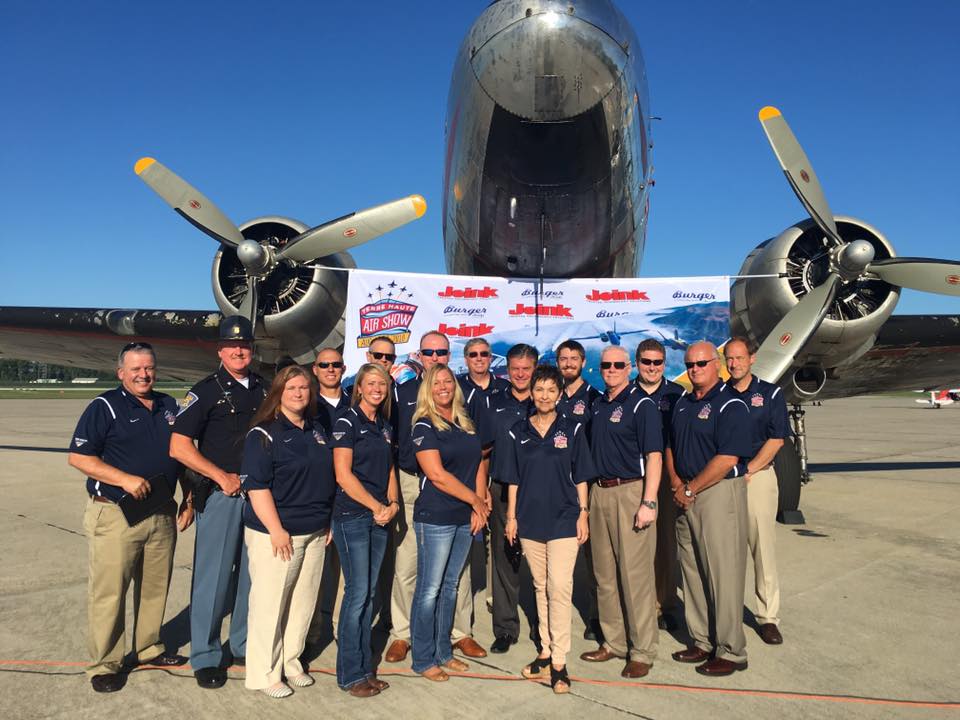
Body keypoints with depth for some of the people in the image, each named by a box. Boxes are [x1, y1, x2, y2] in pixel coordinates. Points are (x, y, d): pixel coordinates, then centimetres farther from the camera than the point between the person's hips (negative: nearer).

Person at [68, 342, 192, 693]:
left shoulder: (169, 406, 11)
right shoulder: (105, 407, -5)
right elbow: (78, 456, -11)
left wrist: (188, 500, 11)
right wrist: (125, 479, -21)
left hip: (163, 514, 5)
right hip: (116, 515, -5)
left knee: (155, 587, 15)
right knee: (108, 592, 1)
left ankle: (149, 648, 32)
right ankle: (105, 664, 15)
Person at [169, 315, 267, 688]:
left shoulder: (264, 388, 9)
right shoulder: (206, 391, -5)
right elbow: (179, 447, -10)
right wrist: (223, 477, -12)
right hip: (220, 494, -4)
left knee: (253, 573, 12)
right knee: (213, 576, 2)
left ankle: (244, 646, 27)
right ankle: (206, 657, 16)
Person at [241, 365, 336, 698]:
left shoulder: (317, 431, 12)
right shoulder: (264, 433, -8)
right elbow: (256, 485, -14)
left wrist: (328, 522, 16)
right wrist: (276, 530, -17)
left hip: (315, 533, 6)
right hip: (275, 533, -6)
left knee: (303, 602, 13)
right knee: (269, 604, 2)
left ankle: (291, 662, 29)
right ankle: (265, 673, 18)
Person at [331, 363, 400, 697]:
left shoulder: (385, 426, 14)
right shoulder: (347, 422, -7)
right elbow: (344, 476, -13)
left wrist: (393, 503, 1)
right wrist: (376, 506, -12)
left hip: (379, 518, 7)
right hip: (352, 516, -6)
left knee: (369, 593, 11)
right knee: (357, 592, -3)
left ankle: (365, 668, 22)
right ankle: (351, 674, 10)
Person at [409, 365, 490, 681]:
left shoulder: (468, 424, 11)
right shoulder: (424, 426, -7)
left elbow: (479, 465, 9)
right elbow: (438, 476, -14)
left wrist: (479, 506, -3)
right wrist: (475, 500, -9)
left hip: (466, 518, 6)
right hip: (435, 518, -6)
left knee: (450, 586, 15)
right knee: (430, 589, 2)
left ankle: (443, 651, 28)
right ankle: (423, 659, 16)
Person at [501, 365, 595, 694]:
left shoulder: (572, 429, 0)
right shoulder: (518, 431, 4)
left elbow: (580, 477, 2)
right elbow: (512, 479, 7)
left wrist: (583, 513, -3)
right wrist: (511, 516, 3)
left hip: (564, 518, -2)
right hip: (530, 519, 3)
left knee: (559, 587, -7)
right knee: (541, 587, 13)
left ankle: (559, 661, 4)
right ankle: (546, 651, 26)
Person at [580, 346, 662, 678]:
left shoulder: (641, 404, -6)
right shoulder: (597, 405, 14)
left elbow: (654, 456, -12)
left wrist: (649, 502, -19)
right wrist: (588, 496, 13)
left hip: (631, 492, -7)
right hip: (599, 492, 7)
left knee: (635, 574, -2)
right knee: (604, 573, 13)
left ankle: (642, 652, 10)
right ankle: (613, 642, 27)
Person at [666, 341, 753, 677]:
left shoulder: (731, 405, -11)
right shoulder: (682, 404, 13)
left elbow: (727, 460, -18)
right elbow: (670, 447, 16)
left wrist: (690, 489, -14)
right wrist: (676, 482, -1)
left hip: (719, 494, -8)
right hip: (685, 495, 8)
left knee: (722, 574, -1)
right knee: (692, 571, 13)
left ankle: (730, 651, 13)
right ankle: (703, 642, 27)